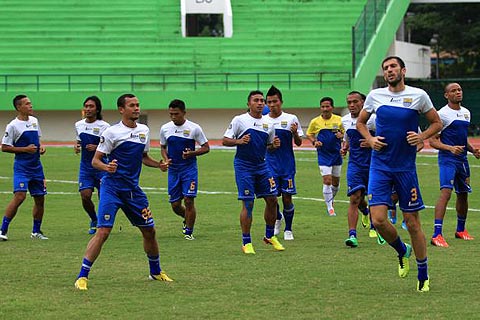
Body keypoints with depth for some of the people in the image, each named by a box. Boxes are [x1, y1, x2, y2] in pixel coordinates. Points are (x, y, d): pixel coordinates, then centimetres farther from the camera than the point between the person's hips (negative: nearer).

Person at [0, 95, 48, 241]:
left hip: (36, 166, 7)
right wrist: (25, 149, -16)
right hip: (21, 167, -7)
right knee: (19, 196, -19)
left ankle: (36, 231, 21)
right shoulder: (13, 125, -10)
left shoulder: (34, 121, 11)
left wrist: (41, 147, 4)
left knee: (40, 199, 8)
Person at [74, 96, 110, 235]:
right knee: (85, 196, -7)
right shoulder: (79, 125, 6)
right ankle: (94, 221, 19)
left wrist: (97, 148, -23)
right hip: (85, 166, 4)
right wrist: (77, 146, 2)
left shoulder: (104, 126, -11)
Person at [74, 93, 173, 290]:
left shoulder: (144, 131, 10)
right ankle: (82, 276, -14)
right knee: (103, 231, -16)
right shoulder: (112, 132, -9)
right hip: (112, 187, -6)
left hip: (133, 189, 6)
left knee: (149, 230, 11)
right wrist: (106, 167, -29)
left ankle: (155, 272, 32)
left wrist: (158, 164, 6)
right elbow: (95, 161, -8)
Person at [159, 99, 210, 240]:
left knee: (189, 200, -11)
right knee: (175, 204, 5)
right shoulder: (165, 129, 2)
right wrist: (166, 160, -3)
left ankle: (189, 232, 2)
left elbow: (206, 148, -1)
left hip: (189, 169, -3)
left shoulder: (194, 128, -7)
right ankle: (187, 220, 36)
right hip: (173, 170, 3)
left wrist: (192, 153, -18)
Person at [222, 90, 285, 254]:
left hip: (262, 165, 5)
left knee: (272, 199, 3)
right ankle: (246, 243, 1)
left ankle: (270, 236, 22)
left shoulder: (268, 124, 9)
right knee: (248, 203, -7)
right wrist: (239, 141, -22)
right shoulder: (239, 120, -4)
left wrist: (274, 145, -3)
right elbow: (225, 141, -4)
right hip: (244, 166, -5)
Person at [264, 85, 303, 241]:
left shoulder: (291, 119, 1)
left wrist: (295, 133, -17)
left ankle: (288, 229, 13)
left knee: (287, 198, -2)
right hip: (270, 164, 1)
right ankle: (278, 219, 28)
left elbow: (298, 143, 3)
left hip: (287, 165, -1)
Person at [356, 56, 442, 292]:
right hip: (380, 165, 2)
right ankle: (402, 251, 19)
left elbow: (437, 123, 9)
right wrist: (370, 140, 0)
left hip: (406, 166, -2)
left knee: (412, 222, 1)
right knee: (378, 219, -11)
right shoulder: (375, 96, 5)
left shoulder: (418, 95, -1)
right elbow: (360, 122, 19)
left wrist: (422, 136, -10)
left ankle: (423, 275, 15)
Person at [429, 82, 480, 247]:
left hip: (462, 159, 8)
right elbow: (433, 140, -11)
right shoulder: (442, 114, -10)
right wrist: (450, 148, -26)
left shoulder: (466, 113, 14)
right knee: (446, 192, -20)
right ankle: (437, 235, -24)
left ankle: (461, 230, 35)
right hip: (447, 159, -8)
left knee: (463, 195, 16)